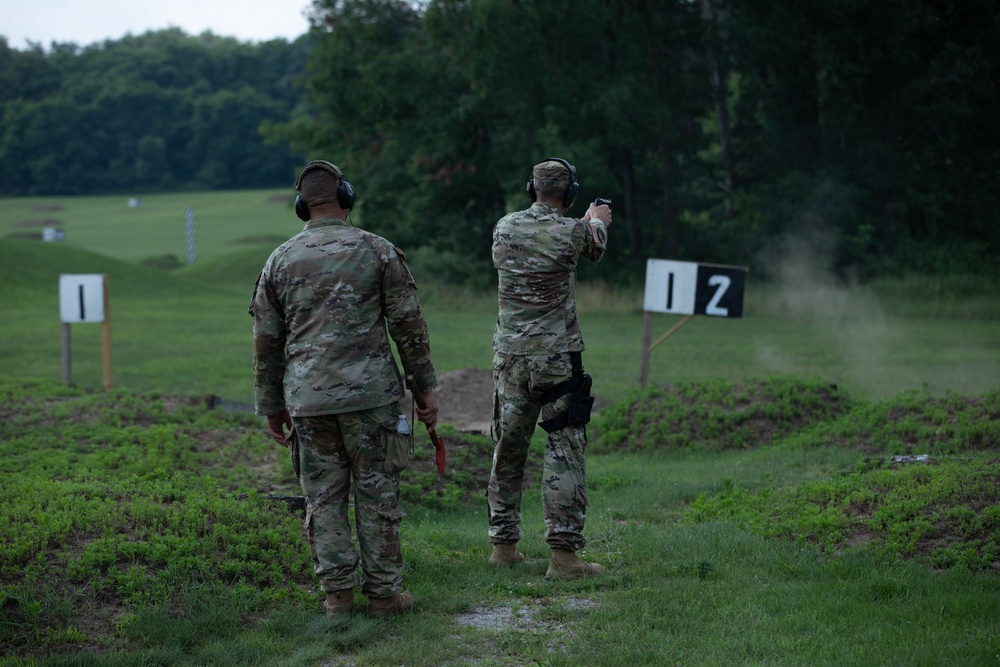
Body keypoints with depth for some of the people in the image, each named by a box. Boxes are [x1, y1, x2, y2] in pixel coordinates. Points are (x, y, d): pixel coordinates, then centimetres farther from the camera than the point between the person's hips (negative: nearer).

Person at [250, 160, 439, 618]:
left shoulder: (280, 260, 6)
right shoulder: (377, 251, -1)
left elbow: (266, 341, 9)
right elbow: (408, 326, -1)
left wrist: (271, 406, 17)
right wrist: (425, 387, 7)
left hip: (307, 398, 2)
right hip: (369, 392, -2)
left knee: (323, 497, 8)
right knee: (376, 493, 4)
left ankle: (337, 593, 8)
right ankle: (383, 592, 7)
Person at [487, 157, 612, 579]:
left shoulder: (505, 228, 3)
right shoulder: (572, 232, -10)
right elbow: (596, 247, 14)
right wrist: (598, 221, 37)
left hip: (509, 357, 5)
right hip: (557, 359, -5)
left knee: (507, 449, 14)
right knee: (565, 452, -2)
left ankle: (503, 544, 21)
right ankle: (563, 553, -6)